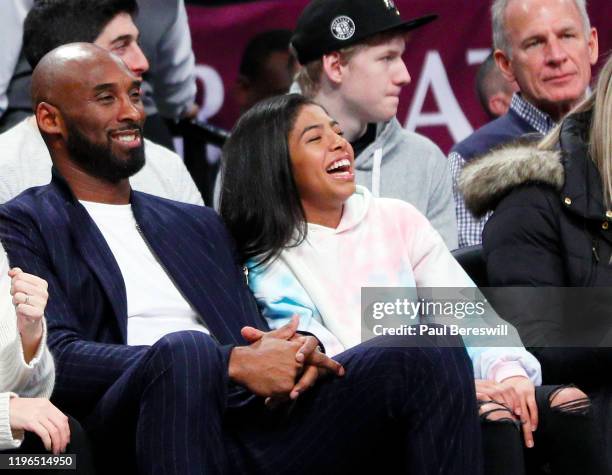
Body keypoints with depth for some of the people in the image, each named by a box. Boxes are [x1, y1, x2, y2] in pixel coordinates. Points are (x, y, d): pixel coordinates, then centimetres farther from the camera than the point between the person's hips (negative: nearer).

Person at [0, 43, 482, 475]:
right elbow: (54, 358, -6)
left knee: (432, 352, -17)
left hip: (261, 420, 6)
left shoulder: (199, 225, 31)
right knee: (185, 350, -40)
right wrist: (231, 364, -13)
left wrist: (295, 349, -1)